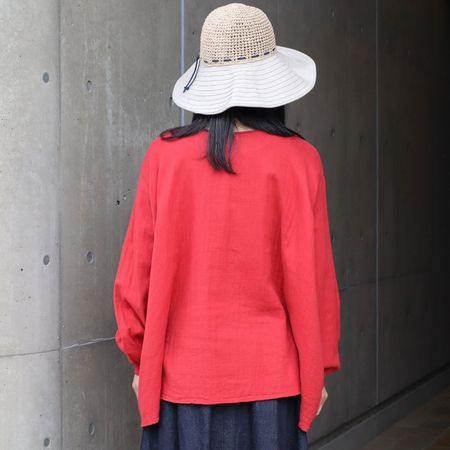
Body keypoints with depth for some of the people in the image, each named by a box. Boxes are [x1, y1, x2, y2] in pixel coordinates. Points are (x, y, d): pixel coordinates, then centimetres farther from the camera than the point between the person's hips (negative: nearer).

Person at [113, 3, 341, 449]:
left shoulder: (164, 156, -5)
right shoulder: (297, 160, -7)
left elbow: (137, 269, -1)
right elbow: (311, 276, -4)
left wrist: (141, 359, 11)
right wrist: (319, 367, 7)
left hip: (182, 376, 1)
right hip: (269, 377, -1)